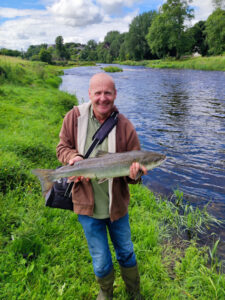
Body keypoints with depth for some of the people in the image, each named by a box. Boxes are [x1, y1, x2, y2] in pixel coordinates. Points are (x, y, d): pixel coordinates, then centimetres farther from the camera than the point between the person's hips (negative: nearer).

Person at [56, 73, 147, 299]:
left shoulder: (125, 126, -11)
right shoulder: (75, 117, -9)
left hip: (117, 204, 1)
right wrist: (73, 157, -21)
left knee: (126, 253, 22)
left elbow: (134, 162, -7)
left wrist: (134, 171, -31)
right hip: (87, 204, 0)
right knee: (100, 261, 16)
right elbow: (62, 147, 1)